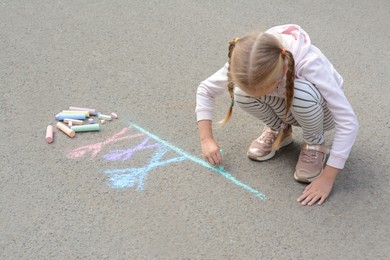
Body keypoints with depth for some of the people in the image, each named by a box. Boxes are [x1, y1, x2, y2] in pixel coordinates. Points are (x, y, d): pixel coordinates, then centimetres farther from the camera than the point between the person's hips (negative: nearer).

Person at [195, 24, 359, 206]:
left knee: (301, 92, -38)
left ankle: (315, 144, -9)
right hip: (287, 110, 3)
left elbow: (349, 122, -37)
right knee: (241, 93, -27)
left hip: (321, 113, -3)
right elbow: (205, 90, -11)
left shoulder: (309, 64, -39)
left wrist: (327, 177, -37)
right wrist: (207, 139, -20)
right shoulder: (246, 64, -28)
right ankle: (279, 130, 2)